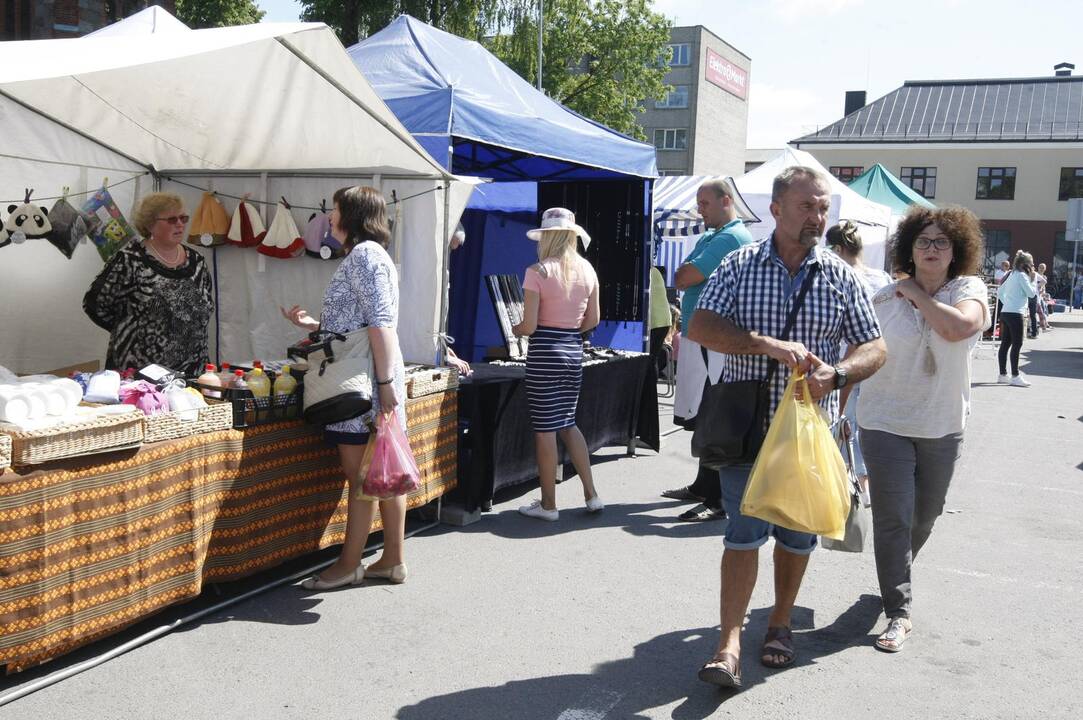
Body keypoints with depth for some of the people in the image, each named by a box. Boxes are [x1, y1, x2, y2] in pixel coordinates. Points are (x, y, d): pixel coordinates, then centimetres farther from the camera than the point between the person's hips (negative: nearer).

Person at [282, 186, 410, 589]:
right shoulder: (370, 254, 21)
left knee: (360, 474, -2)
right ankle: (393, 560, 17)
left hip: (366, 380, -10)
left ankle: (349, 565, 8)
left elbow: (380, 323, -19)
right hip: (373, 379, 10)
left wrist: (385, 382, -23)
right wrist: (311, 324, 21)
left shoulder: (363, 254, -10)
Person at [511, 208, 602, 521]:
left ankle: (548, 504, 12)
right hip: (574, 351, 6)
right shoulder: (587, 270, 4)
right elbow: (593, 320, 10)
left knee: (545, 428, 3)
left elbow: (529, 326, -12)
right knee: (568, 423, 18)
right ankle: (591, 495, 18)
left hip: (544, 353, -6)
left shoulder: (537, 272, -12)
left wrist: (513, 329, 8)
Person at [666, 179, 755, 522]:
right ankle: (703, 487, 29)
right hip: (700, 340, 10)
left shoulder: (731, 238, -13)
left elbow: (684, 278, -18)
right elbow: (682, 278, 18)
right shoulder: (710, 237, 19)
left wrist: (685, 272, 3)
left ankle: (717, 501, -5)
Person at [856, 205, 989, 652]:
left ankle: (895, 575, 45)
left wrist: (916, 294, -16)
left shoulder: (970, 290, -4)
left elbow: (957, 327, -27)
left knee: (925, 514, 18)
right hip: (886, 423, -2)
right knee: (893, 518, -7)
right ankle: (898, 613, 2)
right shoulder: (884, 299, -3)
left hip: (942, 427, 2)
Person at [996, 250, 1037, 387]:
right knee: (1017, 345, -7)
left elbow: (999, 292, 22)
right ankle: (1015, 376, -6)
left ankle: (1003, 374, 15)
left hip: (1005, 313, 9)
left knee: (1005, 344, 10)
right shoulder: (1021, 275, -10)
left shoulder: (1012, 275, 17)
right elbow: (1031, 293, -10)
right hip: (1015, 314, -9)